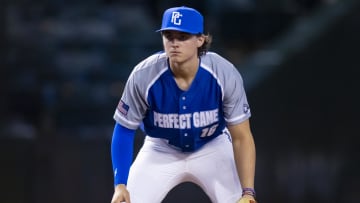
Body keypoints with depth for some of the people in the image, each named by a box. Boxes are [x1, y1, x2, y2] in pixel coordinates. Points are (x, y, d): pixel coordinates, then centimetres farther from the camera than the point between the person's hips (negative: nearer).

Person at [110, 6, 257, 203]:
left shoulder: (225, 74, -27)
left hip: (213, 149, 0)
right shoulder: (143, 76, -26)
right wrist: (120, 185, -21)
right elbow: (125, 130, -12)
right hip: (161, 151, 1)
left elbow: (241, 137, -21)